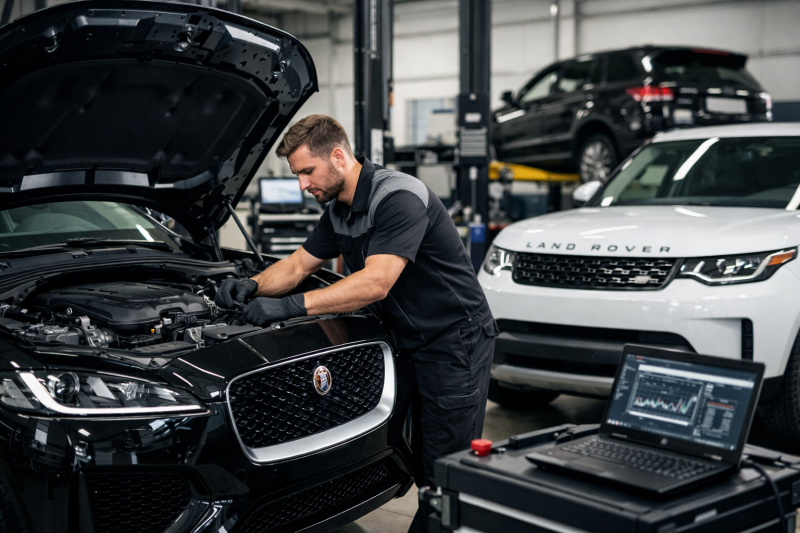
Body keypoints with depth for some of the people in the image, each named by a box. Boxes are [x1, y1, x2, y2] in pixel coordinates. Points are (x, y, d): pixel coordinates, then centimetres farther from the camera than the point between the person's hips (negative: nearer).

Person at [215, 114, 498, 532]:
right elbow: (299, 264, 18)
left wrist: (291, 306, -32)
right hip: (410, 342, 9)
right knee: (422, 469, 12)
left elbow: (375, 283, -31)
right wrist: (253, 286, -2)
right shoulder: (338, 210, 8)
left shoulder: (399, 197, -22)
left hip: (455, 342, -9)